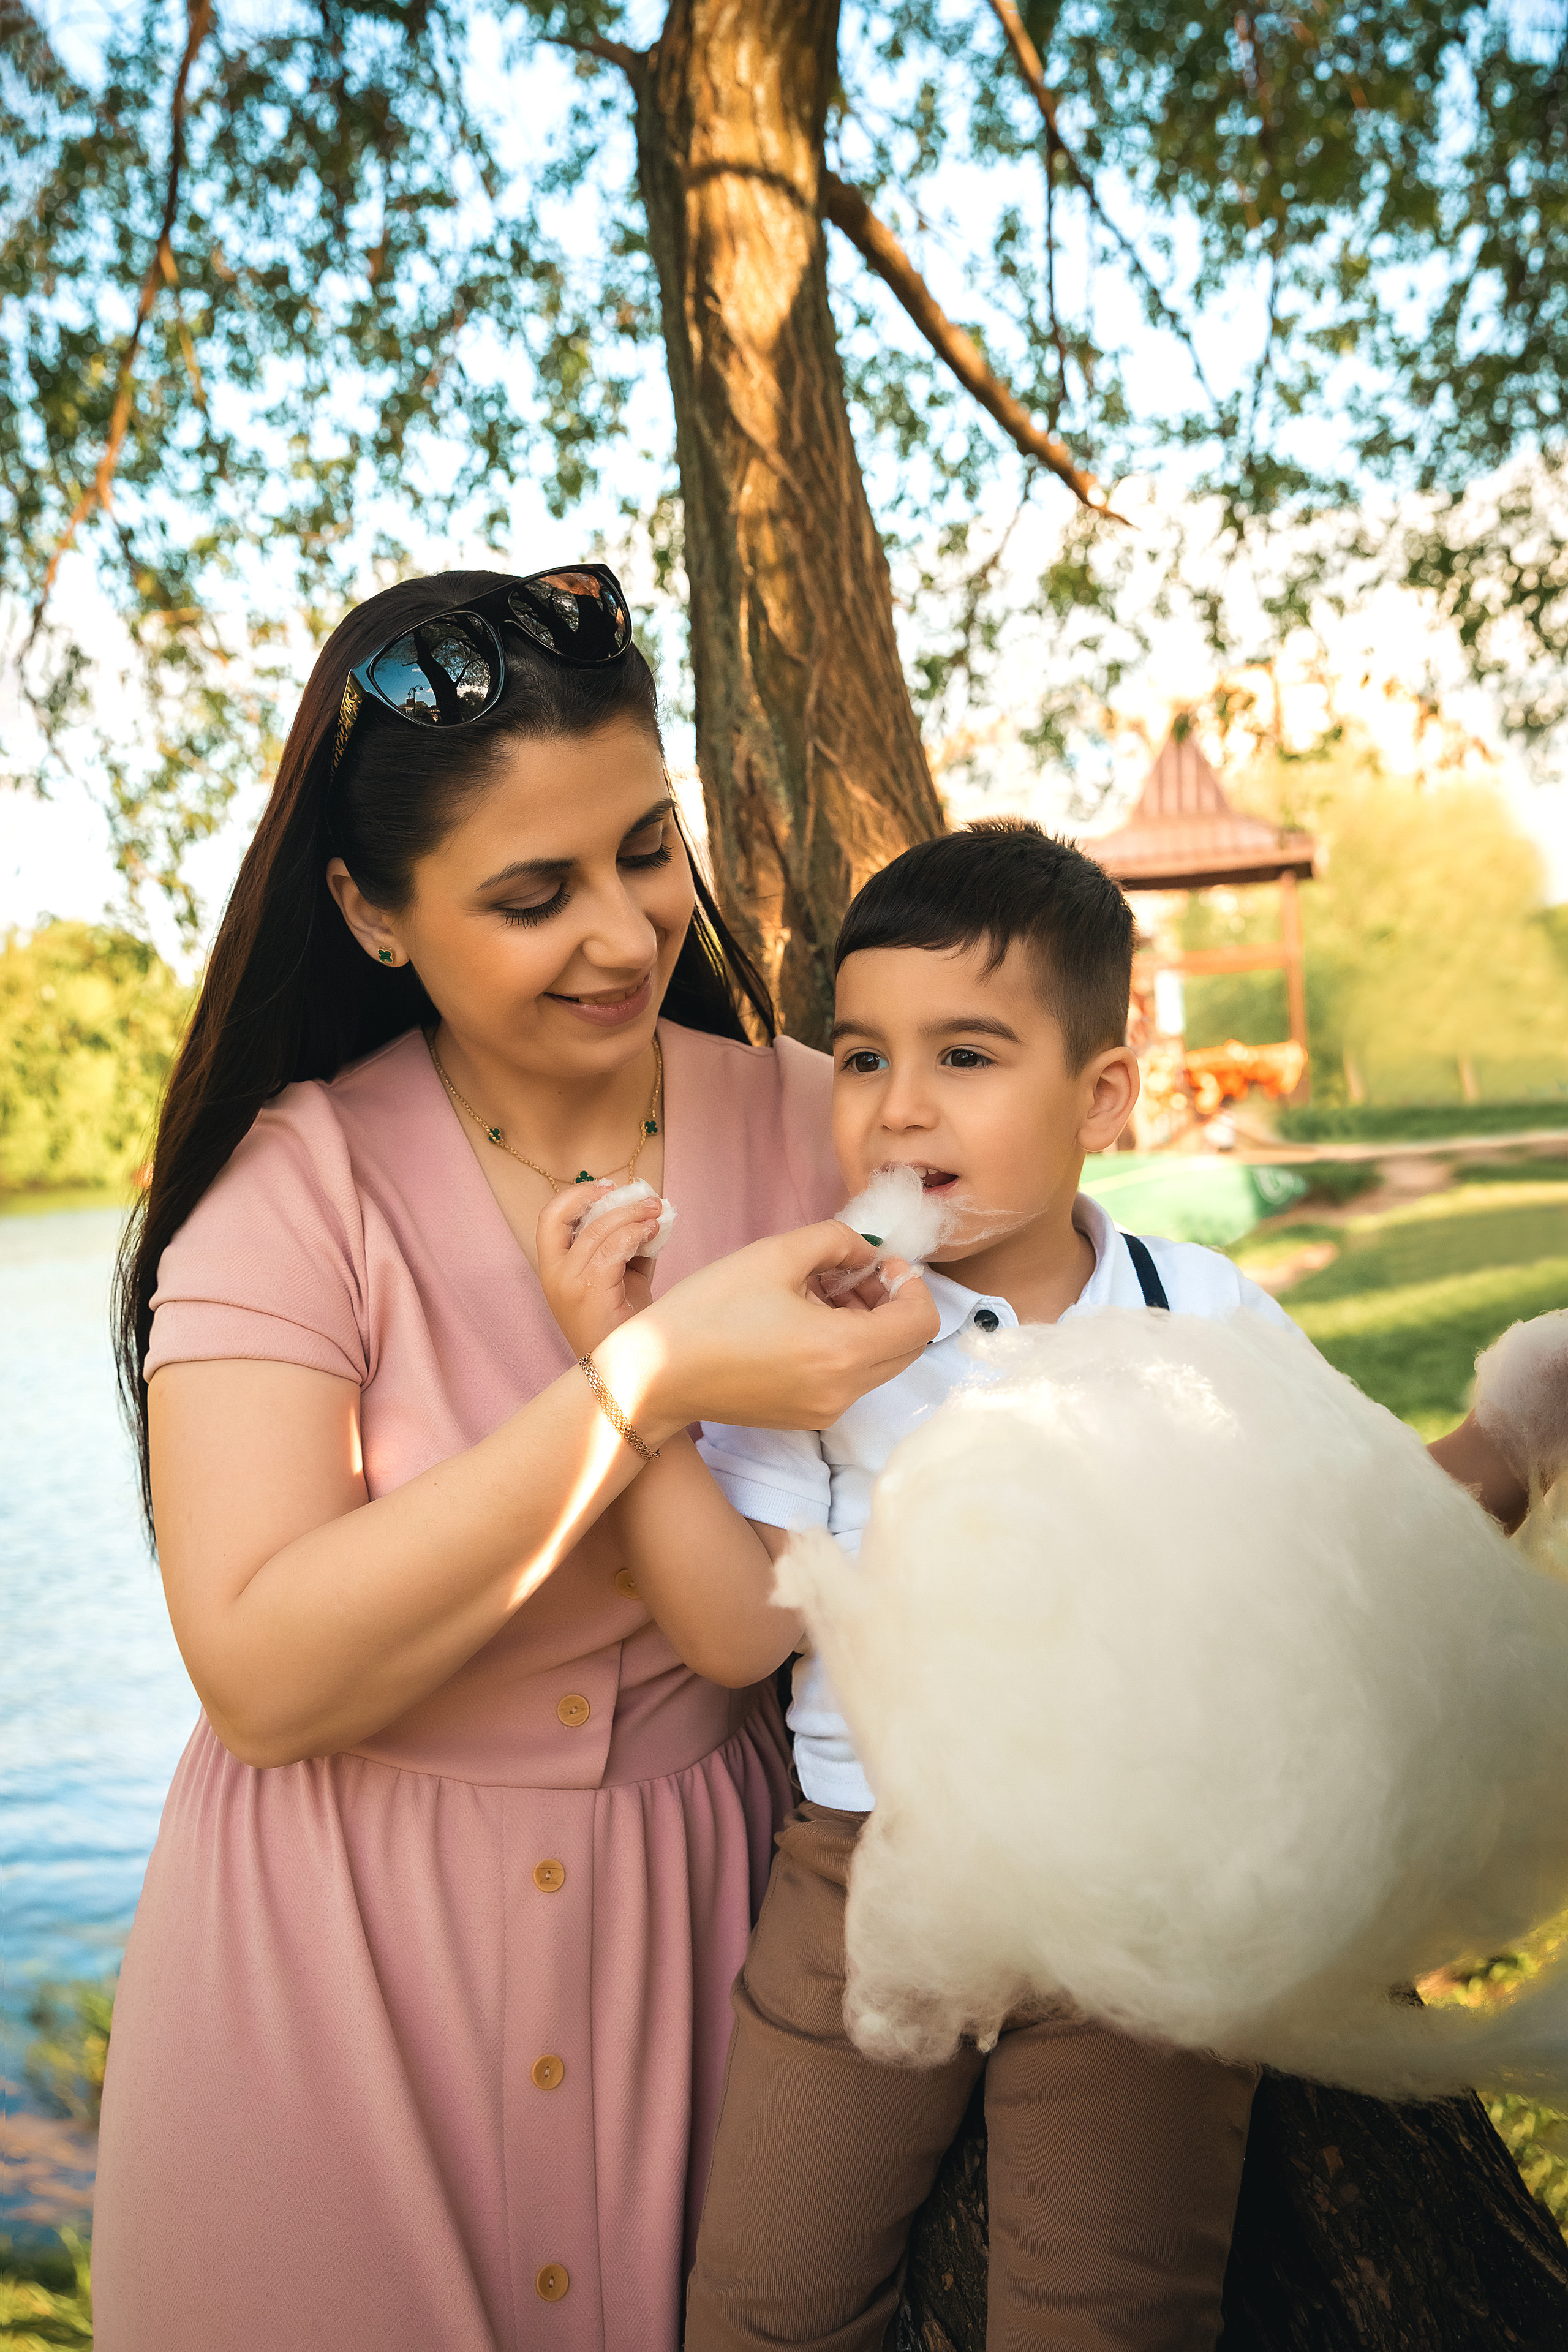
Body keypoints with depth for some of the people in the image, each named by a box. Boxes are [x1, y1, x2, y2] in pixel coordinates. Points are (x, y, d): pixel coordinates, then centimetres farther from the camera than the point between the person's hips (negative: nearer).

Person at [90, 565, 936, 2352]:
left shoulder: (808, 1122, -6)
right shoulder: (299, 1183, -12)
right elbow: (260, 1675, -22)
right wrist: (653, 1383, -29)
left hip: (696, 1910, 2)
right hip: (344, 1938, -1)